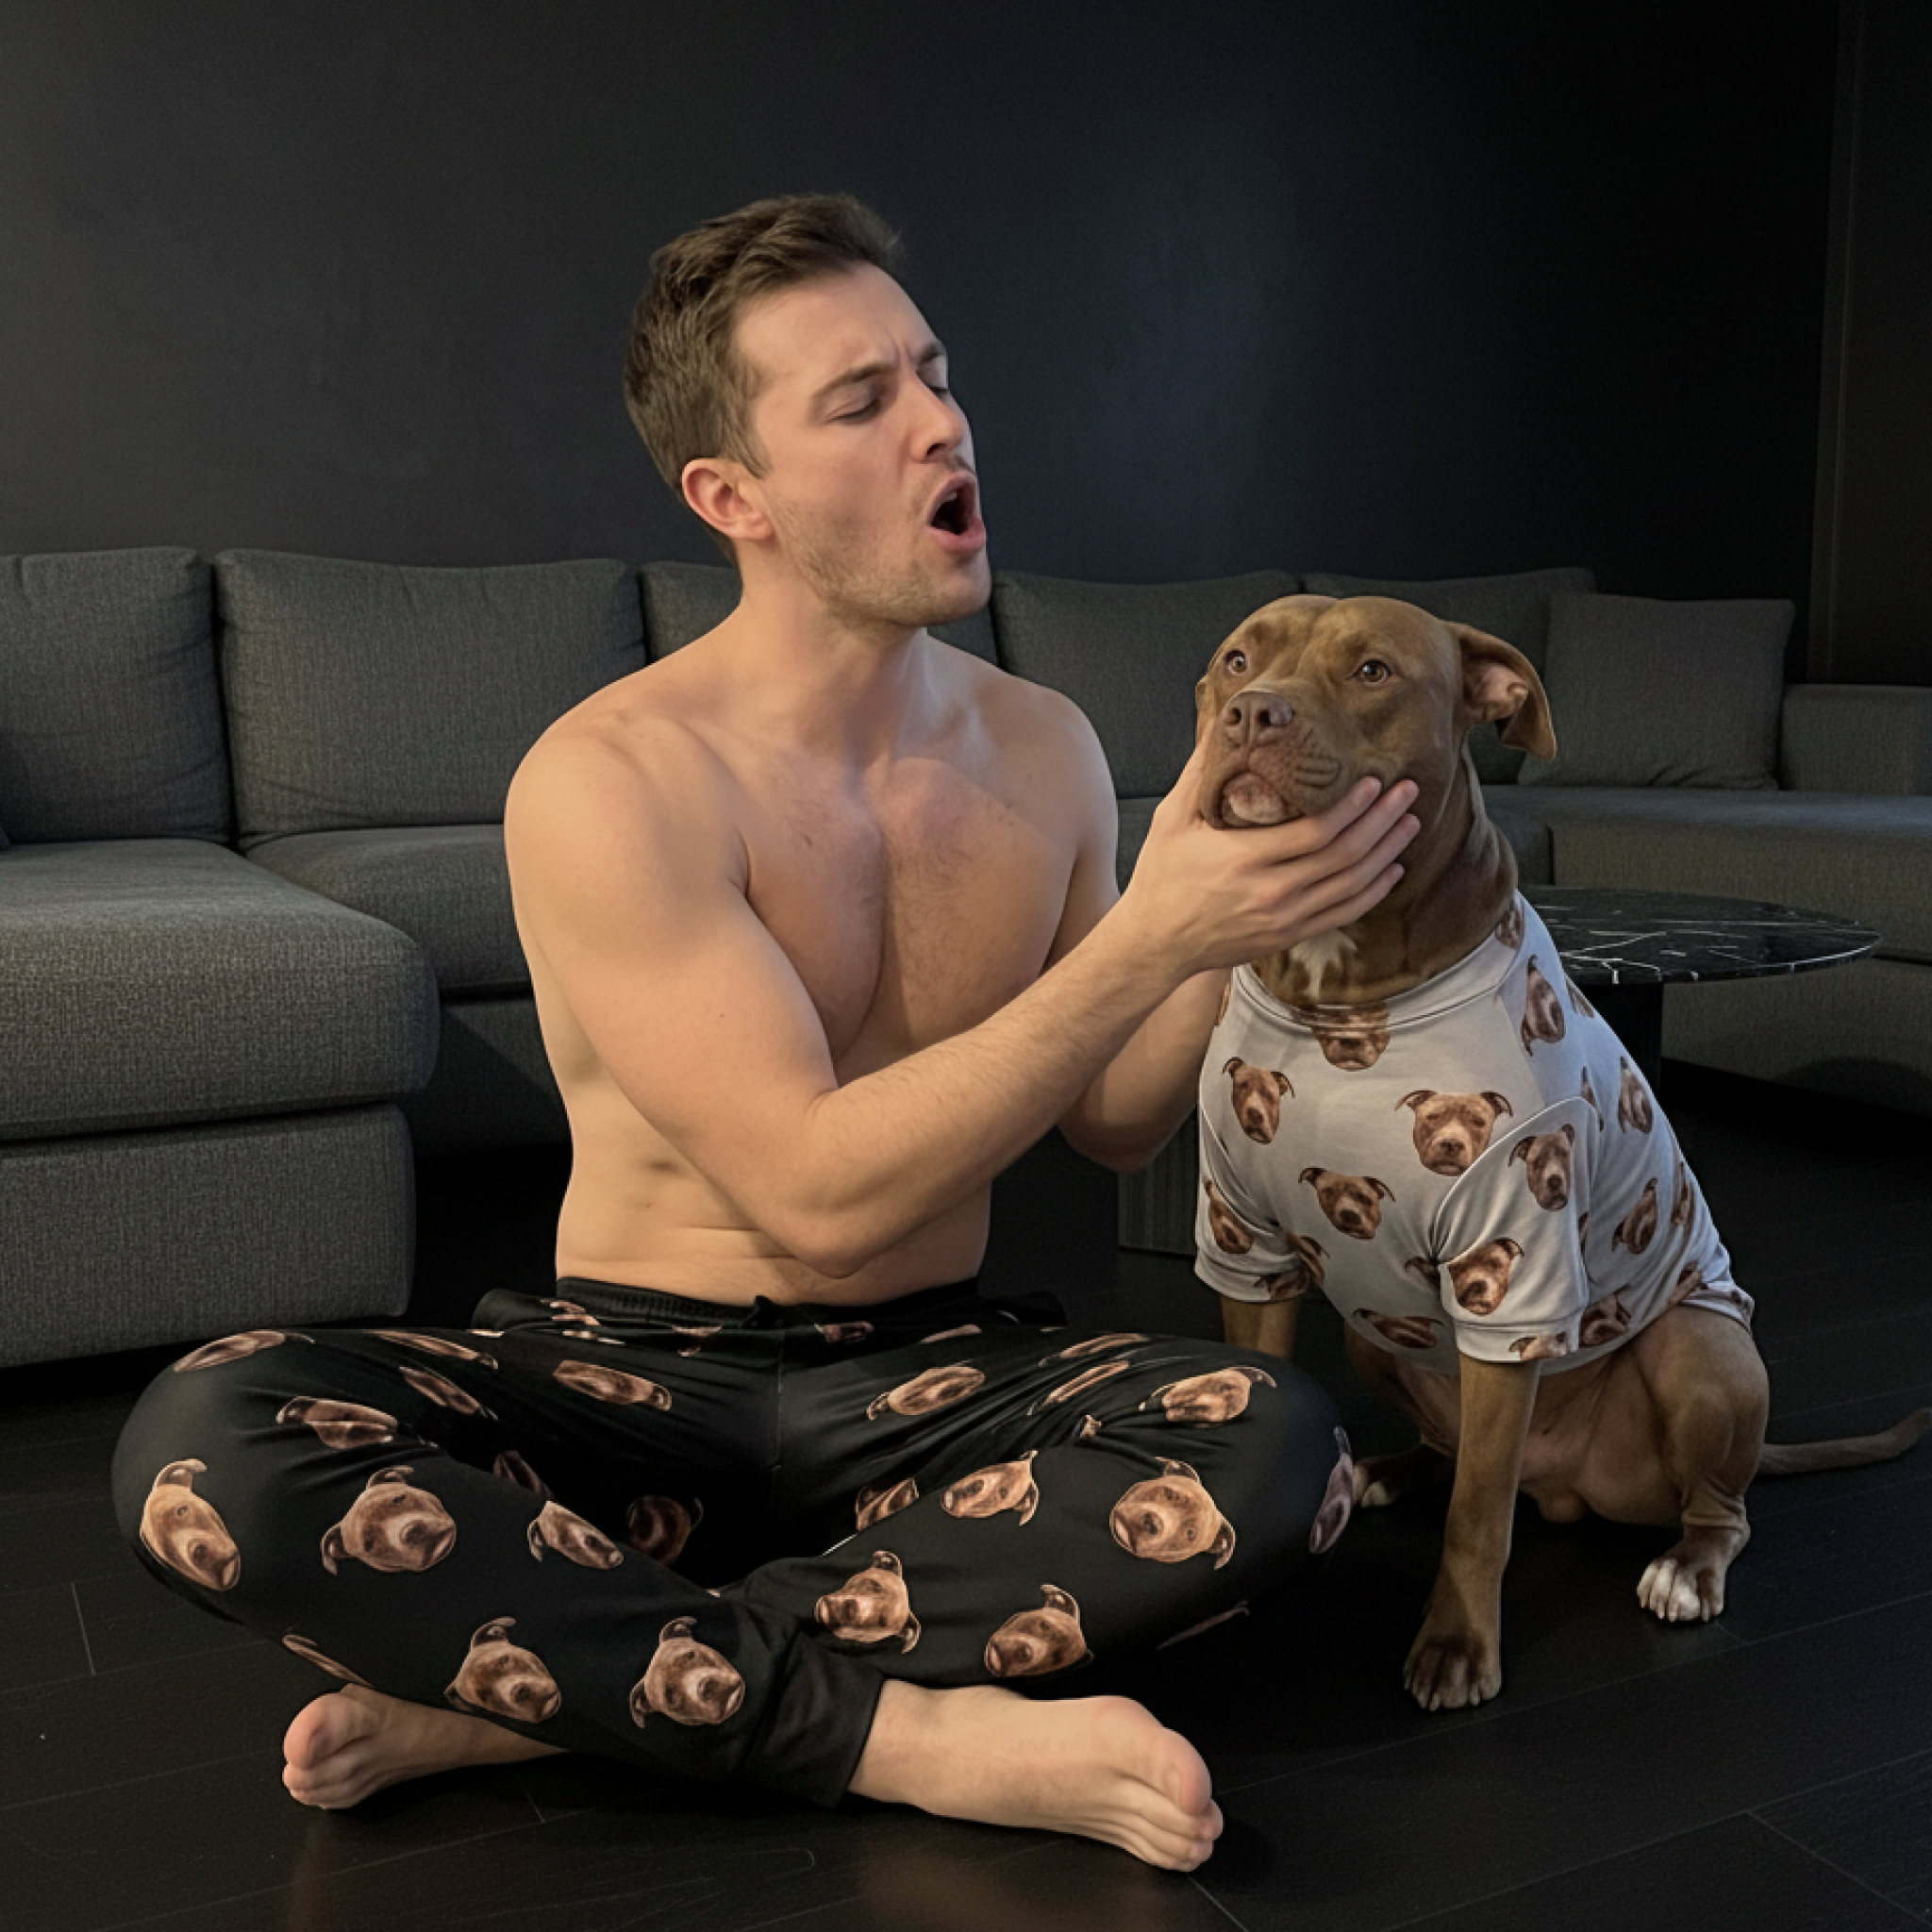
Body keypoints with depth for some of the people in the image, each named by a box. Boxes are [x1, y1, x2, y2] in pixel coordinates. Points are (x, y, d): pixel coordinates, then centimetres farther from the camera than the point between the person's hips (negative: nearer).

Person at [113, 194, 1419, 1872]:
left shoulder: (1043, 748, 2)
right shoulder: (608, 782, -15)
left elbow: (1113, 1125, 9)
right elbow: (821, 1193, -21)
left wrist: (1236, 927, -10)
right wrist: (1148, 937, -25)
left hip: (932, 1375, 4)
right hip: (634, 1374, -3)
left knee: (1274, 1447, -28)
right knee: (205, 1437, -30)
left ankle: (535, 1682, -18)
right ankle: (899, 1733, -23)